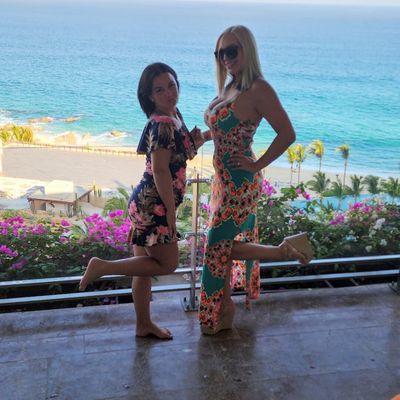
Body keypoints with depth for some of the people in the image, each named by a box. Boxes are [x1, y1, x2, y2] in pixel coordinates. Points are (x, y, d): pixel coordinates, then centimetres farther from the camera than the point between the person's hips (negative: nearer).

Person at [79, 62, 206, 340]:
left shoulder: (174, 116, 11)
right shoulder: (163, 124, -19)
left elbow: (176, 156, 20)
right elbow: (160, 170, -21)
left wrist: (194, 144, 2)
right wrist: (171, 210, -16)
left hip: (146, 203, 10)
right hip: (153, 205, -10)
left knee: (147, 264, 16)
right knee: (167, 264, 2)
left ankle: (144, 325, 30)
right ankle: (101, 267, 6)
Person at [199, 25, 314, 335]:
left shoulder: (258, 89, -17)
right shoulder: (228, 88, 9)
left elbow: (287, 134, -20)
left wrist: (257, 165, -15)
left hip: (240, 182, -9)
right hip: (223, 179, 9)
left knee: (219, 246, -2)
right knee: (223, 244, 16)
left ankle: (285, 251, 10)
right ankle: (225, 312, 31)